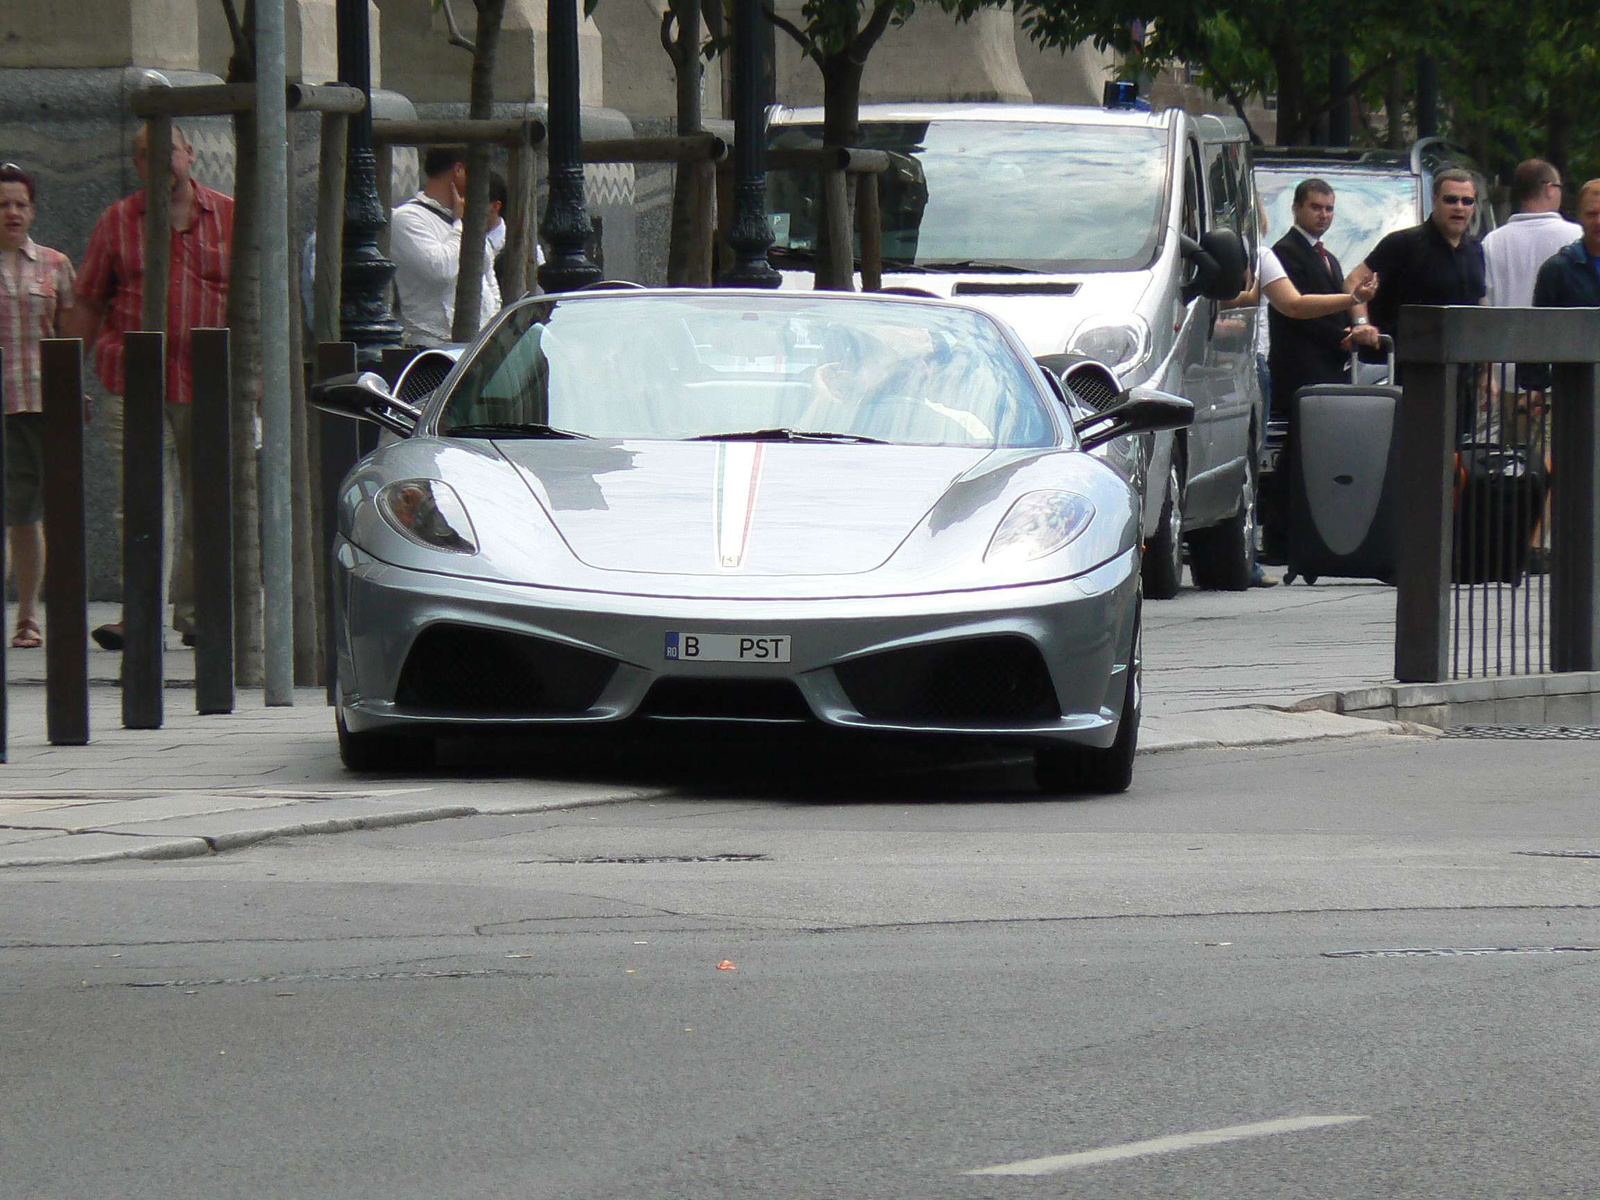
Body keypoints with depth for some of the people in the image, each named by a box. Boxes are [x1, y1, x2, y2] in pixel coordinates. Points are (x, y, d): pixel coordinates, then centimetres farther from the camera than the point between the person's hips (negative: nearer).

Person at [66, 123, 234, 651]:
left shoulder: (229, 217, 7)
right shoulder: (117, 222, 7)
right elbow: (88, 305, 10)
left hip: (210, 384, 1)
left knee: (204, 504, 7)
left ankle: (193, 614, 16)